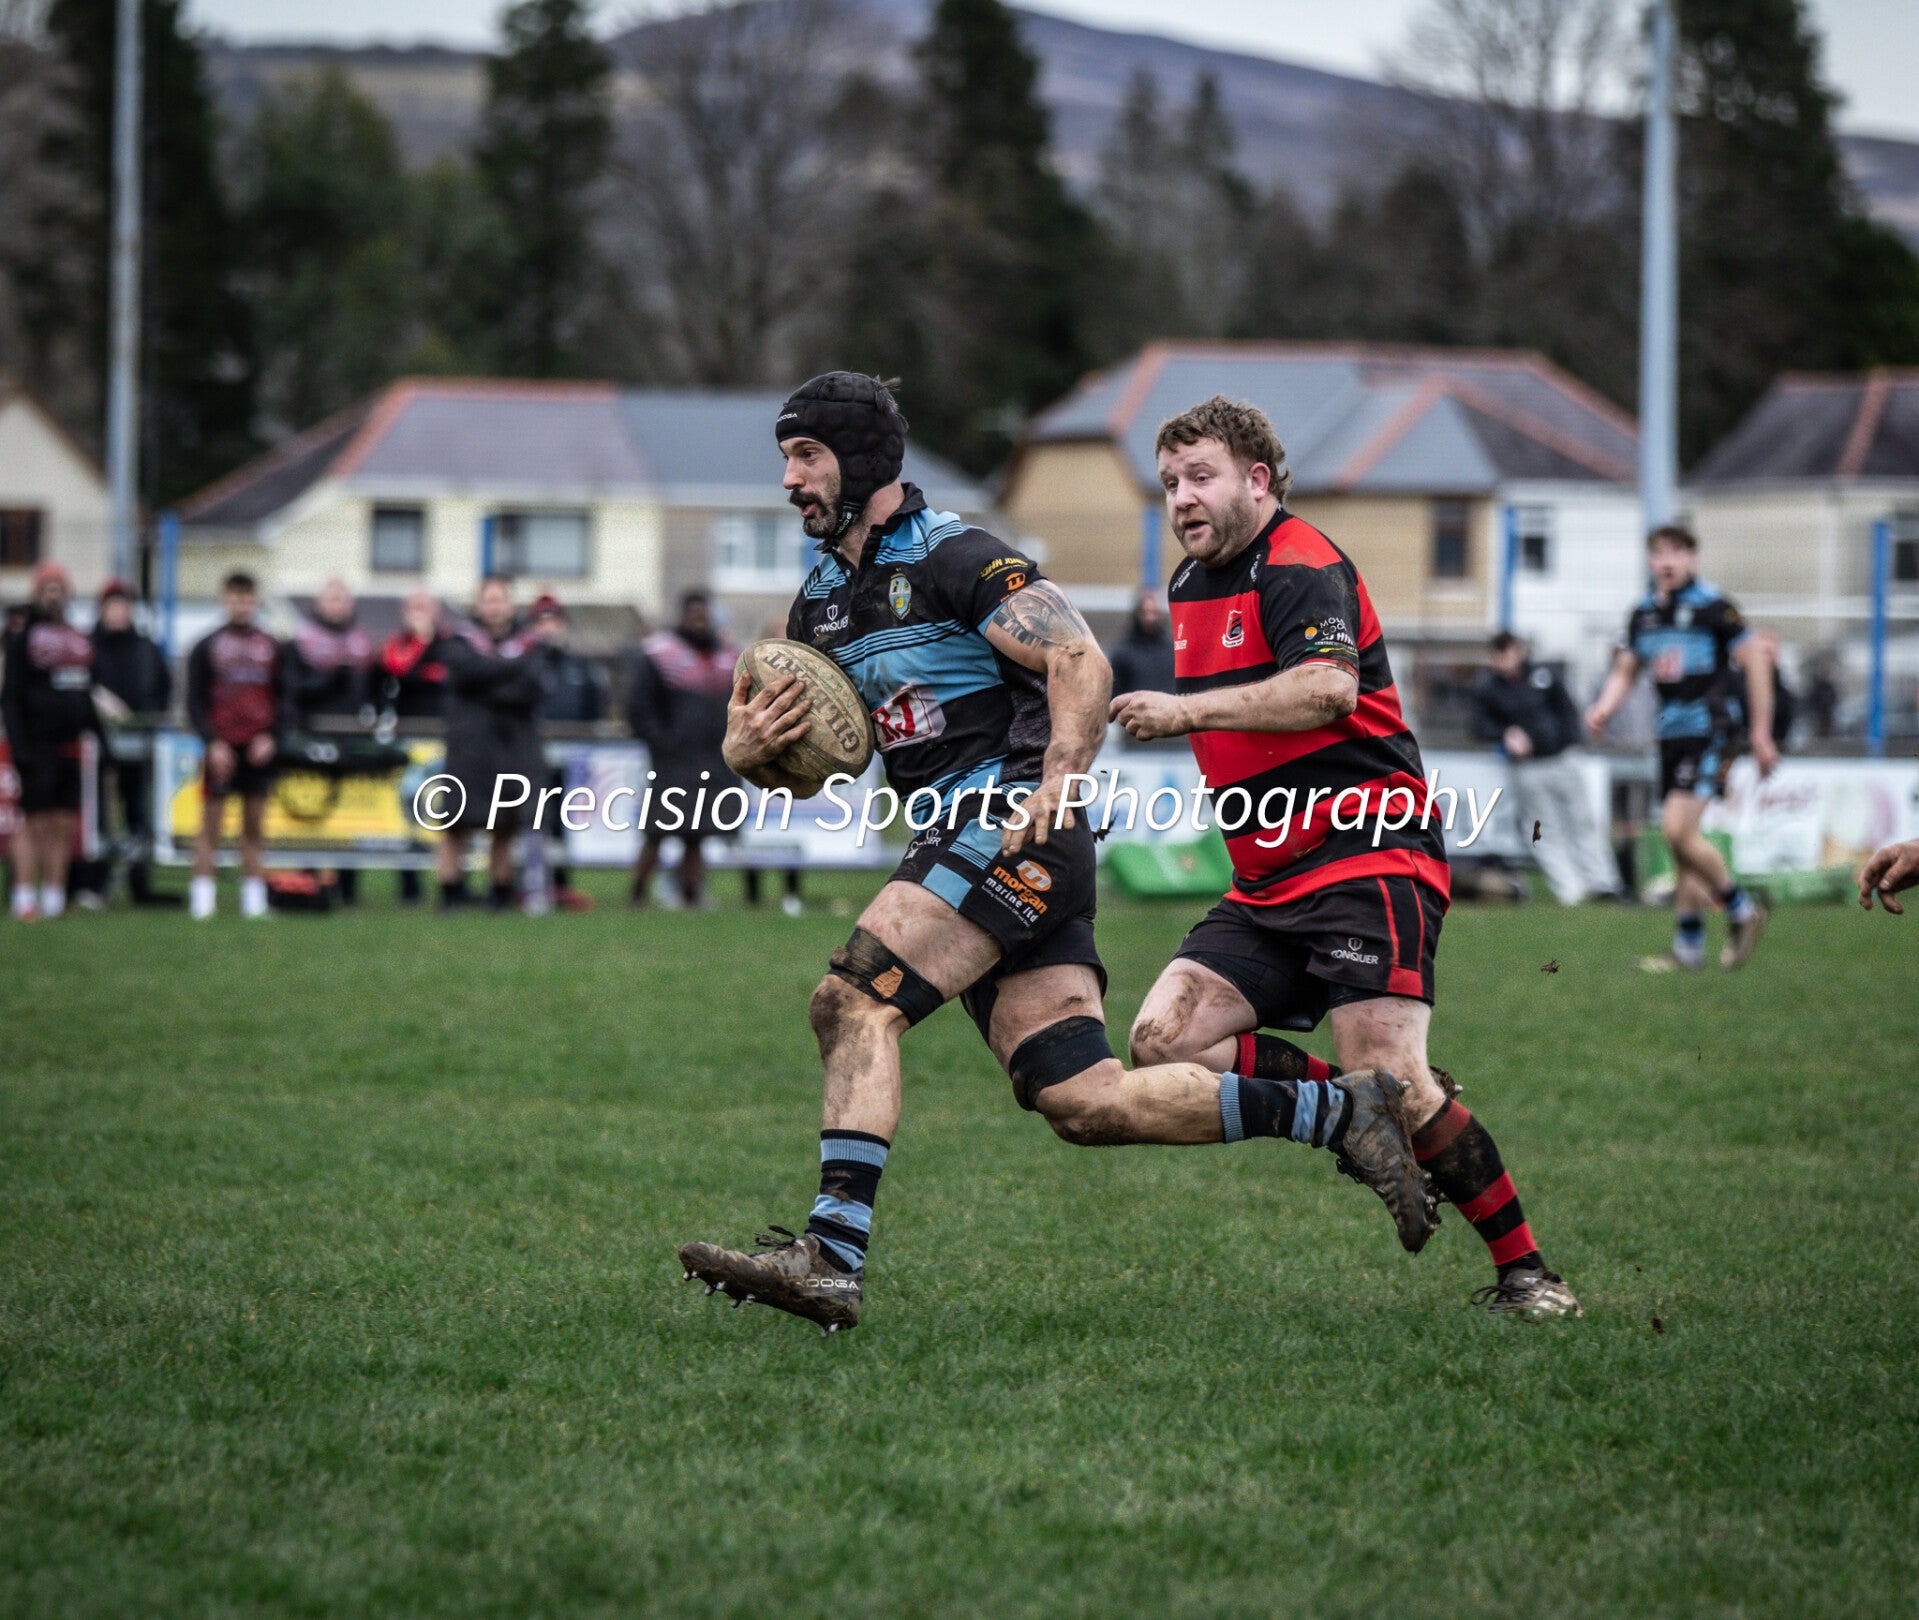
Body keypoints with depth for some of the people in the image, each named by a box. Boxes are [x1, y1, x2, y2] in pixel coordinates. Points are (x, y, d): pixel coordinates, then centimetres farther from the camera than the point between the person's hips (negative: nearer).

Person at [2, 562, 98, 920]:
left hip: (72, 745, 5)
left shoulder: (79, 640, 15)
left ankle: (54, 897, 10)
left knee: (65, 824, 5)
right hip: (39, 746, -5)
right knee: (37, 822, -7)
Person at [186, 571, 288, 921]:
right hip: (221, 747, -2)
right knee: (210, 823, -4)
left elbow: (284, 698, 10)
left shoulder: (273, 649, 10)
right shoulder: (206, 647, 4)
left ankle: (254, 896, 7)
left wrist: (270, 736, -5)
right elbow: (195, 701, 2)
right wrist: (212, 742, -9)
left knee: (255, 824, 4)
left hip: (259, 748, 2)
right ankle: (201, 896, -3)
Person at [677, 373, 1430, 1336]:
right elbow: (802, 768, 22)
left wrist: (1057, 785, -30)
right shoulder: (819, 603, 19)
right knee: (1083, 1103, -1)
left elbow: (1080, 662, -17)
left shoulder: (954, 560, -7)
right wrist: (746, 752, -1)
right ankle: (1337, 1110, 9)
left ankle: (832, 1258, -28)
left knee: (852, 1002, -22)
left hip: (1016, 831, -9)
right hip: (961, 844, 9)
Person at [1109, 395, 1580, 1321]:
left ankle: (1524, 1272, -7)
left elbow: (1328, 687, -30)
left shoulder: (1299, 564, -11)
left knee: (1388, 1078, -19)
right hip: (1265, 886, 9)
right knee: (1164, 1042, -9)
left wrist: (1189, 710, -30)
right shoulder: (1192, 587, 18)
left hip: (1368, 860, -9)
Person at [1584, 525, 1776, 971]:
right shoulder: (1644, 612, 10)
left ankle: (1741, 911, 0)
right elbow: (1625, 670, 20)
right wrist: (1604, 708, -1)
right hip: (1671, 733, 7)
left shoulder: (1713, 607, -9)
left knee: (1678, 830, -18)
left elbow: (1756, 661, -7)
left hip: (1712, 730, -7)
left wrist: (1761, 733, -7)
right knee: (1681, 839, 8)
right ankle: (1689, 946, 15)